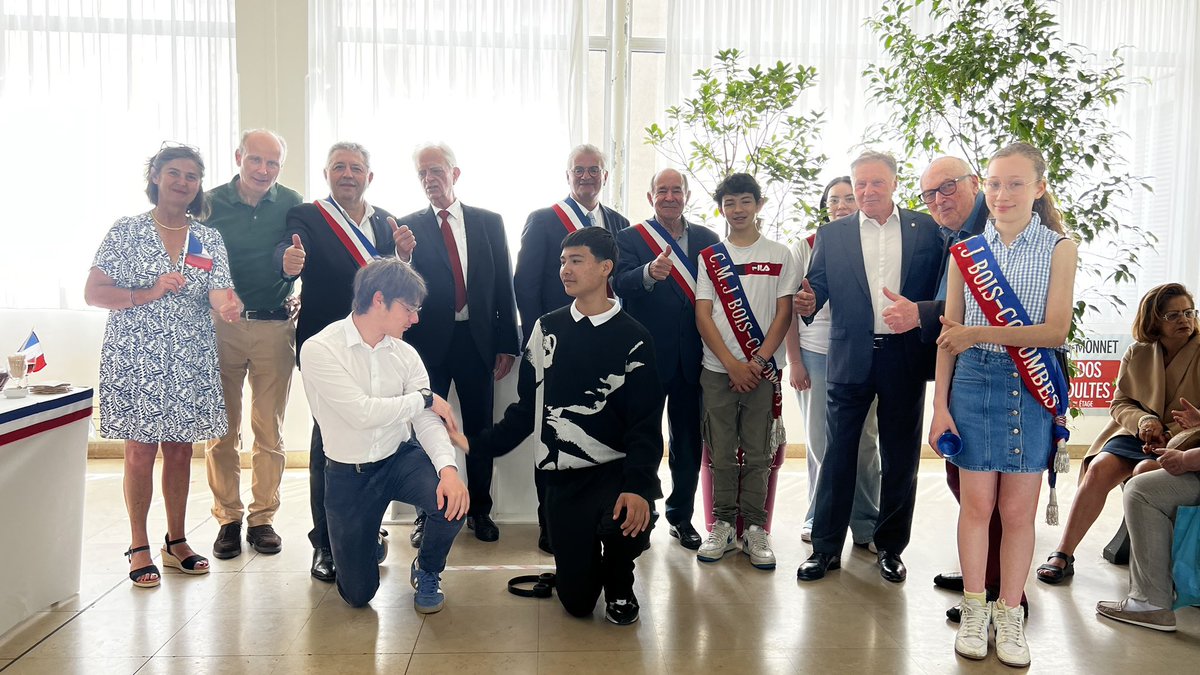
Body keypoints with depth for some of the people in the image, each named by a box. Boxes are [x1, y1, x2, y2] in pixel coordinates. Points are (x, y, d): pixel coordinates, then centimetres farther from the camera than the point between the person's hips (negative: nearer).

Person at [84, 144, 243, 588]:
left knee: (180, 448, 10)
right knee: (141, 450, 0)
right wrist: (149, 294, -15)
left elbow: (220, 295, -5)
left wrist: (229, 307, -28)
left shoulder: (210, 240, 7)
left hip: (191, 361, 3)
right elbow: (93, 293, -3)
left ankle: (176, 541, 23)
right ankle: (139, 547, 13)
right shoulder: (126, 231, 0)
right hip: (135, 357, -3)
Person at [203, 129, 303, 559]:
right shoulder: (211, 203, 2)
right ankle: (228, 518, 17)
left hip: (275, 327, 0)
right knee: (222, 430, 4)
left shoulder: (291, 204, 3)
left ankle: (262, 518, 17)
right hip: (222, 326, 0)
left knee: (270, 431, 6)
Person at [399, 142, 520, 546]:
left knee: (480, 429, 10)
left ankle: (480, 510, 25)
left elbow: (504, 286, 5)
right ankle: (427, 513, 20)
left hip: (478, 342, 2)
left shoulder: (489, 223, 5)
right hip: (428, 342, -1)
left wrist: (507, 344, 1)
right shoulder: (407, 227, 1)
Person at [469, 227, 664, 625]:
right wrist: (478, 444, 2)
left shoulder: (632, 338, -5)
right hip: (562, 477, 3)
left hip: (615, 469, -2)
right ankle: (589, 563, 36)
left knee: (624, 524, -36)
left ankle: (619, 585, 2)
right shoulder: (547, 329, 6)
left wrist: (639, 486, -26)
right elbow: (527, 407, 11)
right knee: (576, 601, -2)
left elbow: (646, 424, -11)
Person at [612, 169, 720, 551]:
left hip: (692, 357, 3)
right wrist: (650, 273, -39)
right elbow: (621, 285, -18)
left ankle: (681, 516, 26)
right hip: (647, 355, -3)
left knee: (688, 441, 11)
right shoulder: (630, 239, -1)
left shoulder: (706, 239, 8)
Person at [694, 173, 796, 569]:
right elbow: (703, 316, 2)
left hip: (762, 369, -1)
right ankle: (723, 526, 12)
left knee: (758, 453, 1)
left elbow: (783, 314, 2)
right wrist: (732, 364, -7)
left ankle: (754, 529, 9)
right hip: (718, 370, 1)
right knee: (721, 452, 3)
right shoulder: (709, 258, 9)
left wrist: (758, 362, -8)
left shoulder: (780, 255, 7)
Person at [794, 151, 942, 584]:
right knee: (838, 454, 4)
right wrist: (808, 302, -20)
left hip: (906, 357, 0)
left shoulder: (924, 229, 6)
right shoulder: (832, 235, 7)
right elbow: (818, 283, 1)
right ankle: (826, 547, 15)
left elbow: (942, 286, 2)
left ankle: (890, 547, 24)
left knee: (900, 457, 9)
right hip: (851, 358, 0)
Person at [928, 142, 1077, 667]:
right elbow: (949, 336, 4)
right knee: (977, 504, 5)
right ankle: (975, 610, 19)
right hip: (974, 383, 1)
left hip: (1032, 387, -1)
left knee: (1019, 509, 5)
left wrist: (980, 334, -20)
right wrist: (940, 404, 0)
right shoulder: (966, 253, 5)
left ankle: (1010, 615, 19)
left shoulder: (1059, 249, 0)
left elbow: (1055, 331, -10)